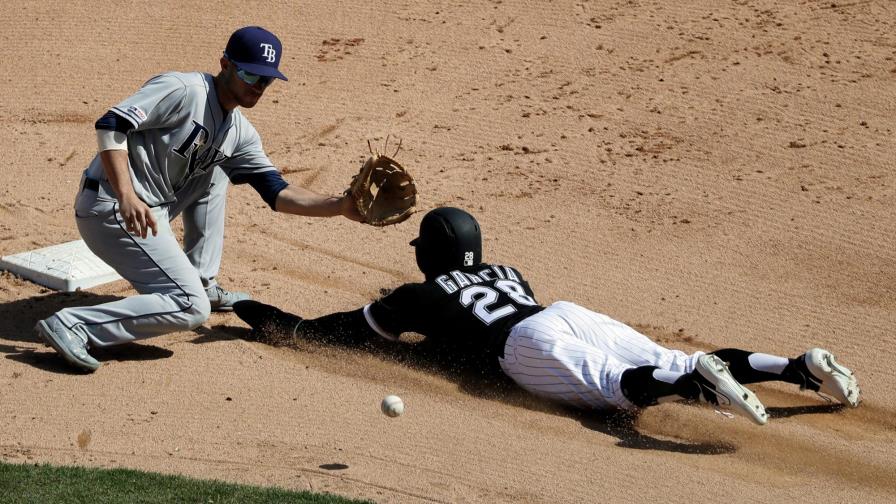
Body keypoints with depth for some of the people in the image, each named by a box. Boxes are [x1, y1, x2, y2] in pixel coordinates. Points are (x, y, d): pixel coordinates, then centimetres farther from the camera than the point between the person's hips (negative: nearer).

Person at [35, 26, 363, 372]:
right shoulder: (183, 90, -14)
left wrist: (340, 206, -5)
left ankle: (203, 284, 22)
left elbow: (278, 194, 9)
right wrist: (127, 198, -31)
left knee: (215, 174, 23)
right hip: (111, 210, -9)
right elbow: (110, 125, -20)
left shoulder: (240, 133, 12)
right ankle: (72, 326, -21)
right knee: (192, 308, -15)